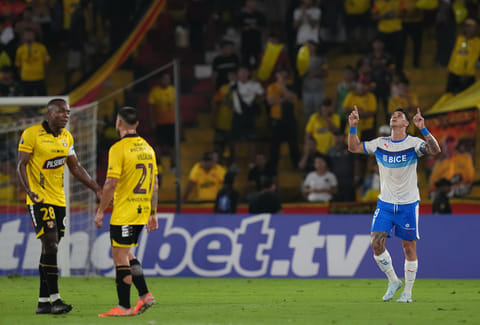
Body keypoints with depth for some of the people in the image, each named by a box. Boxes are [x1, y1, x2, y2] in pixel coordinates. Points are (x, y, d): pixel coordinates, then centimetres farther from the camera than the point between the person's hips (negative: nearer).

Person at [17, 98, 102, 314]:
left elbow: (75, 167, 19)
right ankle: (54, 299, -16)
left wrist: (97, 189, 13)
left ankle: (43, 301, 11)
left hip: (58, 200, 7)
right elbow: (21, 165, -11)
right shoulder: (31, 134, -10)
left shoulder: (66, 137, 10)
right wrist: (29, 190, -26)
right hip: (40, 200, -7)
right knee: (50, 245, -15)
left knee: (51, 248, 7)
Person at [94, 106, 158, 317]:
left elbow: (111, 183, -17)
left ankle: (123, 307, -1)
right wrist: (153, 214, 18)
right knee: (126, 255, 19)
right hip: (142, 212, 8)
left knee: (120, 257, -1)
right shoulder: (147, 148, 10)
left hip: (123, 213, -7)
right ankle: (144, 295, 10)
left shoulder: (119, 148, -13)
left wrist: (100, 211, -9)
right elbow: (155, 184, 13)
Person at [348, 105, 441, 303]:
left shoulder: (413, 143, -7)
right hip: (385, 203, 3)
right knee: (376, 243, -11)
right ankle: (393, 282, 9)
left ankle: (407, 292, 14)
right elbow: (354, 147, 10)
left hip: (408, 204, -3)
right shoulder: (380, 144, 5)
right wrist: (353, 127, -3)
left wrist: (423, 129, -33)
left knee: (409, 247, 1)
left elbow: (435, 150, -23)